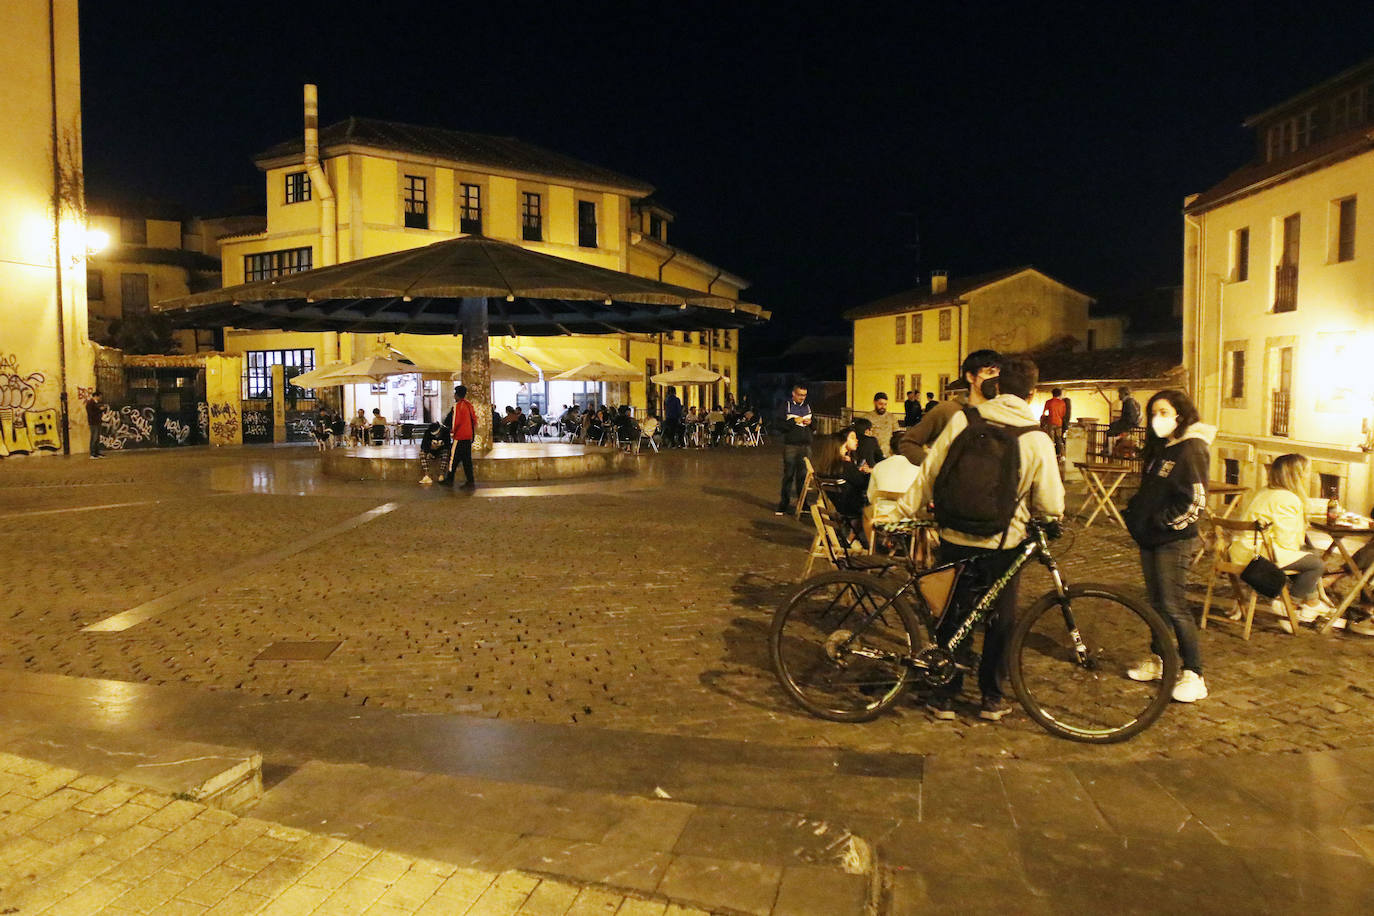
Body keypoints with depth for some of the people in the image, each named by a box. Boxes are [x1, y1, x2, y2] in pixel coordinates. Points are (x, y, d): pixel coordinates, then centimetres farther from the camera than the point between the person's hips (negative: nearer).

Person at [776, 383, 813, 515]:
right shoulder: (786, 406, 0)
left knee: (803, 475, 5)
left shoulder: (808, 406, 13)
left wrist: (810, 422, -1)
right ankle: (783, 504, 5)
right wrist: (794, 421, -17)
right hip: (791, 446, -3)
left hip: (806, 445, 3)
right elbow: (781, 425, -8)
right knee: (788, 475, -1)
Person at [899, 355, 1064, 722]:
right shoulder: (1037, 439, -8)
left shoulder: (962, 420, -5)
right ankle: (992, 698, 26)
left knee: (951, 617, 14)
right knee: (999, 622, 16)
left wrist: (904, 512, 9)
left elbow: (928, 473, -2)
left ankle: (944, 695, 21)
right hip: (1003, 544, -1)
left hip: (955, 540, 1)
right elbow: (1051, 505, -5)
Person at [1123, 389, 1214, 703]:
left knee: (1174, 606, -8)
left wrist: (1161, 523, -16)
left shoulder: (1191, 450, -13)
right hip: (1150, 538, 9)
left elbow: (1194, 503, -19)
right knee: (1156, 602, 16)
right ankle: (1157, 660, 28)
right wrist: (1135, 514, 11)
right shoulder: (1159, 448, 14)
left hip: (1174, 540, -8)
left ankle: (1193, 675, 0)